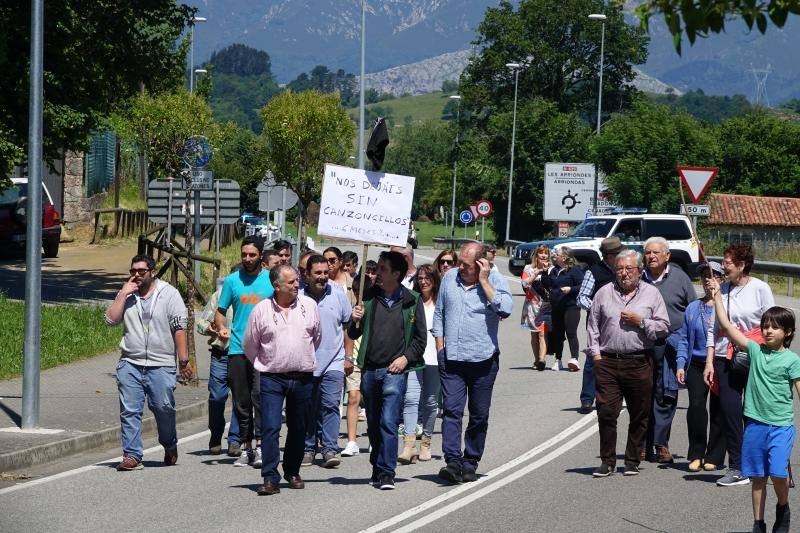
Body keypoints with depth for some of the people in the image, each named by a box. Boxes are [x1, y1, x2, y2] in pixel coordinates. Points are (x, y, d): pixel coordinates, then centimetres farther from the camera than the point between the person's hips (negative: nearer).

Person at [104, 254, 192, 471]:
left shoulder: (169, 293, 1)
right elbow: (111, 319, 1)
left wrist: (183, 360, -7)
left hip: (161, 365, -3)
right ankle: (132, 455, 0)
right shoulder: (126, 295, 12)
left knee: (164, 408, 0)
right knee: (129, 411, -4)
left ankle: (170, 445, 26)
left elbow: (179, 328, -2)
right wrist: (123, 294, -5)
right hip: (130, 364, 3)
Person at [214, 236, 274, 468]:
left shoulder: (271, 280, 5)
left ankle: (260, 445, -16)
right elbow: (220, 311, 14)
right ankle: (245, 448, 15)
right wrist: (221, 327, -7)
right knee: (241, 401, 6)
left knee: (260, 394, -16)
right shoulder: (232, 281, 9)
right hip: (237, 349, 3)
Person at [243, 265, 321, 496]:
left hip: (303, 378, 2)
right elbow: (249, 345, 9)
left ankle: (292, 472, 25)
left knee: (299, 428, 10)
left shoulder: (309, 305, 3)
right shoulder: (261, 310, -2)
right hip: (272, 379, -2)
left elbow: (317, 337, 18)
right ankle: (270, 479, -11)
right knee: (270, 427, -11)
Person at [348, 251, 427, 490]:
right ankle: (378, 467, 25)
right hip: (369, 369, 3)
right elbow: (353, 335, 11)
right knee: (373, 423, 11)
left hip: (394, 371, -3)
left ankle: (386, 473, -11)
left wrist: (406, 357, -5)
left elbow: (420, 338, 8)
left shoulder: (411, 301, 1)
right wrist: (356, 322, -10)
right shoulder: (369, 297, 6)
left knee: (388, 422, -12)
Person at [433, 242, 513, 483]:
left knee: (479, 415, 6)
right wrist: (440, 346, 9)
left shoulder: (495, 280, -2)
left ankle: (470, 463, 16)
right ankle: (453, 461, -17)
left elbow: (505, 310, -19)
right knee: (451, 409, -10)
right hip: (451, 357, 1)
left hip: (483, 359, -1)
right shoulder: (450, 278, 8)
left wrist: (484, 281, -15)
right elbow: (439, 314, 16)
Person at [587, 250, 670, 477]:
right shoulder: (604, 293, 10)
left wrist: (640, 321, -9)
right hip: (608, 362, 0)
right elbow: (593, 325, 13)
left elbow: (663, 327, 4)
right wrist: (595, 352, 4)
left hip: (639, 363, 0)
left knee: (639, 415, 5)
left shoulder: (651, 294, 6)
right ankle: (607, 461, 4)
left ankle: (632, 461, 16)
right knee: (606, 413, -5)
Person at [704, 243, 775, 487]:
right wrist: (709, 361, 7)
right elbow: (714, 328, 12)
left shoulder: (759, 288, -2)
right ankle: (736, 467, 6)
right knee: (729, 412, 0)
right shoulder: (722, 290, 9)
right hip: (725, 359, 4)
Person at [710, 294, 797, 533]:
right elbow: (726, 326, 4)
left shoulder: (791, 360, -2)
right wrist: (717, 296, 2)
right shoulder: (755, 350, 5)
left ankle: (783, 508, 12)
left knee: (778, 472, -16)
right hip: (755, 424, 3)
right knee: (758, 477, 9)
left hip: (781, 425, -3)